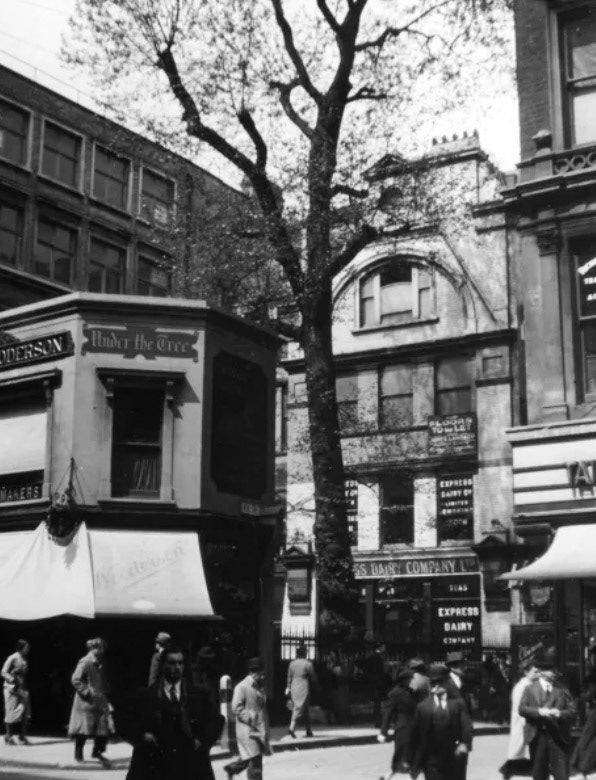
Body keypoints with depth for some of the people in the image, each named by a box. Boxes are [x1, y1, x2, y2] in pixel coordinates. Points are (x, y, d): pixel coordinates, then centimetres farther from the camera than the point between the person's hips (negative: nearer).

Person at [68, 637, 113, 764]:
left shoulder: (100, 663, 12)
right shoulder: (85, 662, -12)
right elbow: (75, 680, -16)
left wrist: (104, 694, 9)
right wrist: (88, 693, -18)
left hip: (100, 701, 8)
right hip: (86, 702, -8)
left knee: (104, 727, 3)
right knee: (83, 730, -2)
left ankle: (97, 752, 17)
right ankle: (78, 754, 13)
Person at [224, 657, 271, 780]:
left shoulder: (259, 686, 13)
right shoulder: (242, 687, -12)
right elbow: (236, 707, -16)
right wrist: (251, 719, -18)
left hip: (260, 729, 8)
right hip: (248, 729, -8)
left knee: (256, 757, 12)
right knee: (255, 759, -8)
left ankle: (232, 768, 33)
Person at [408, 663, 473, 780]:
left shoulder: (458, 703, 6)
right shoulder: (422, 706, 7)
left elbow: (466, 726, -7)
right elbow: (414, 736, 7)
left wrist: (465, 743, -27)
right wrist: (413, 763, 5)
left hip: (455, 759, 0)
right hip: (432, 760, 0)